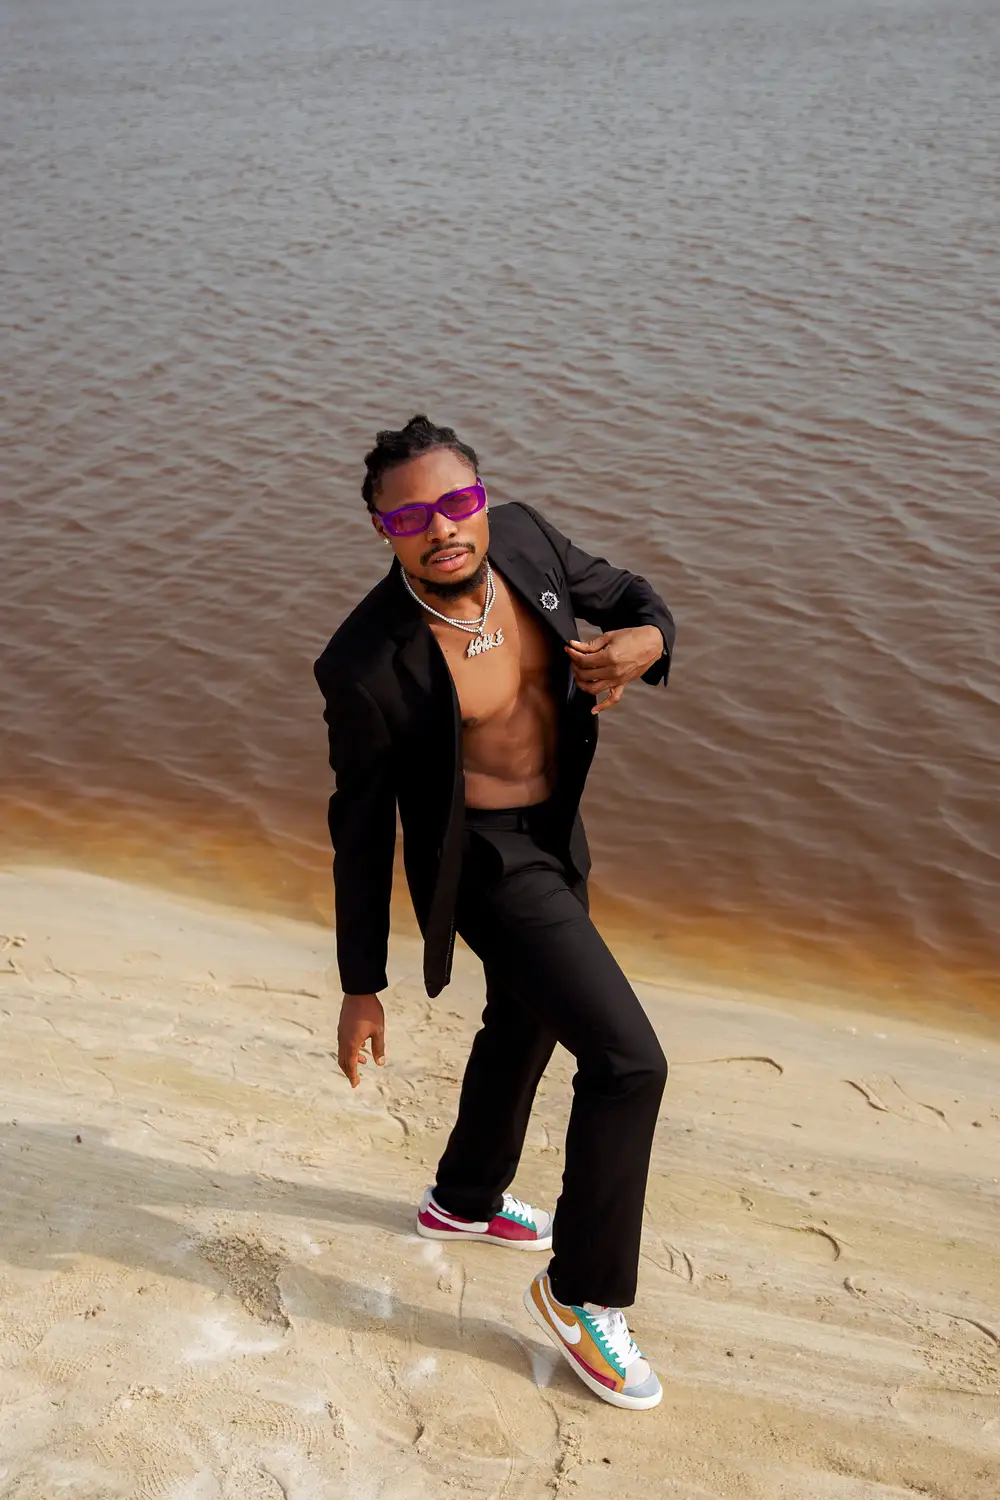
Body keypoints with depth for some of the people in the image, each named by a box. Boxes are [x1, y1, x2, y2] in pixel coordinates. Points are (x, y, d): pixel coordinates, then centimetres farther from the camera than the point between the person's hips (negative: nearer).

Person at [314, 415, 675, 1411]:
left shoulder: (522, 539, -12)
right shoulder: (369, 663, -27)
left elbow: (630, 598, 3)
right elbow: (361, 829, -16)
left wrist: (642, 641, -23)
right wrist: (360, 987, -9)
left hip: (555, 838, 8)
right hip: (487, 867, -7)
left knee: (525, 1029, 27)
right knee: (627, 1060, -13)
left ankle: (463, 1201, 53)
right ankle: (581, 1292, 8)